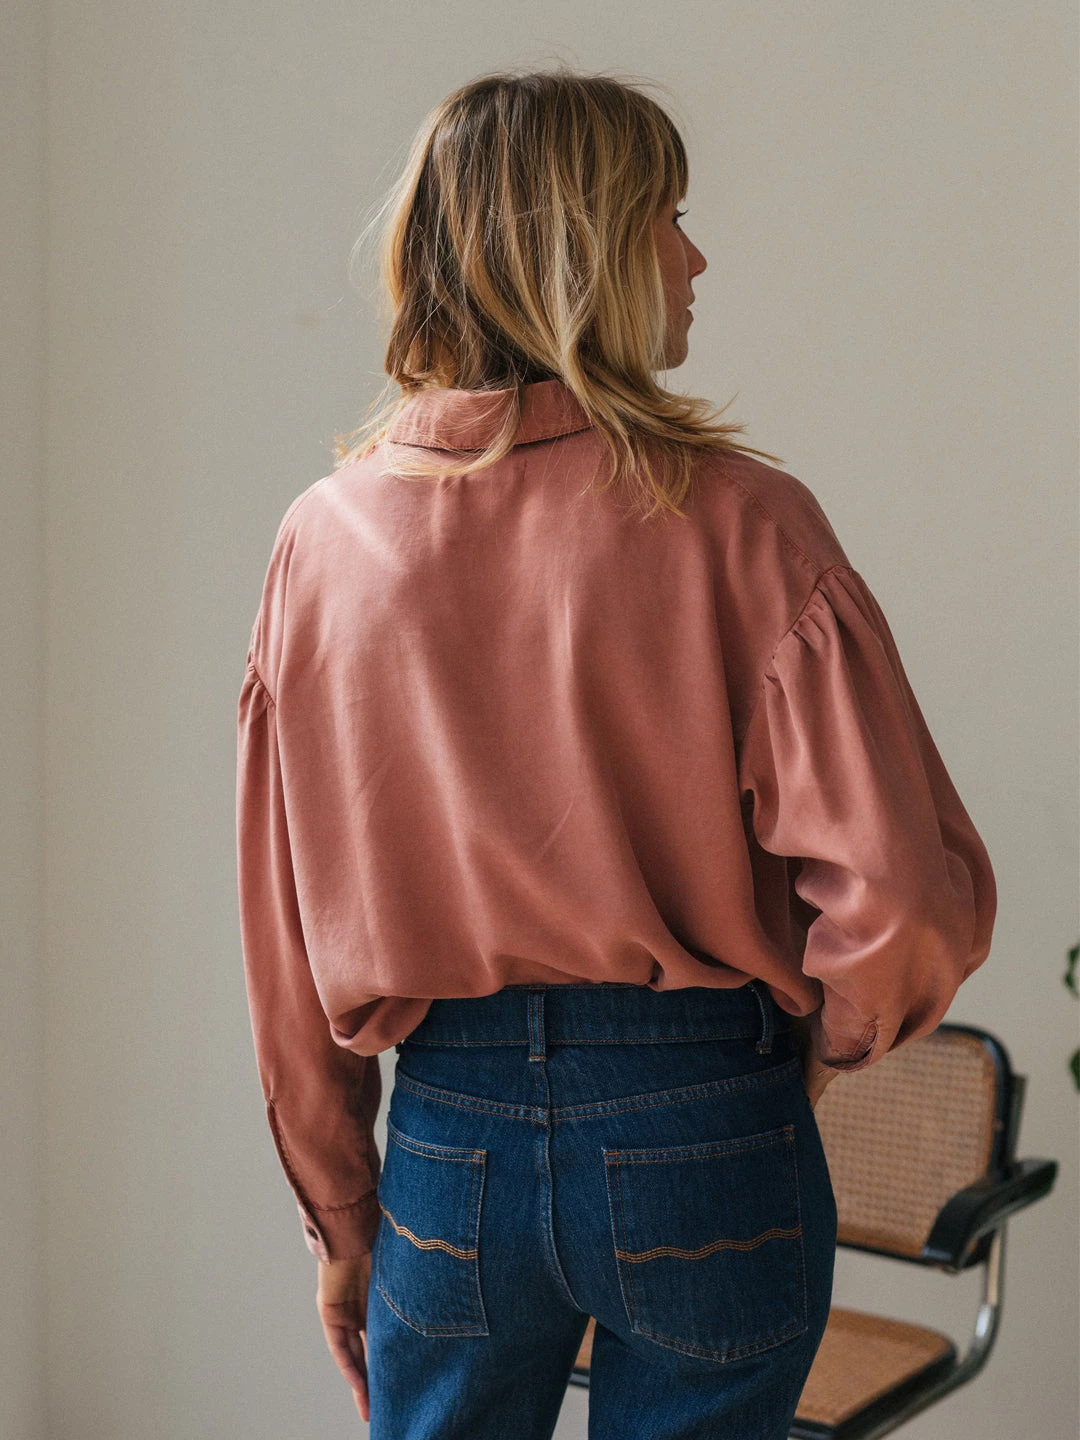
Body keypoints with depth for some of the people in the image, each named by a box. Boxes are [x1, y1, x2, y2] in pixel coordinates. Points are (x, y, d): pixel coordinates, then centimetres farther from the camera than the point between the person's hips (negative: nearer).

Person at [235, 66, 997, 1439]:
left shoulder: (324, 538, -3)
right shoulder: (738, 524, -13)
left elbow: (285, 948, 2)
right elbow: (907, 897, -20)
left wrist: (339, 1215, 13)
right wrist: (824, 1036, 2)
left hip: (450, 1136, 3)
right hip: (701, 1147, -2)